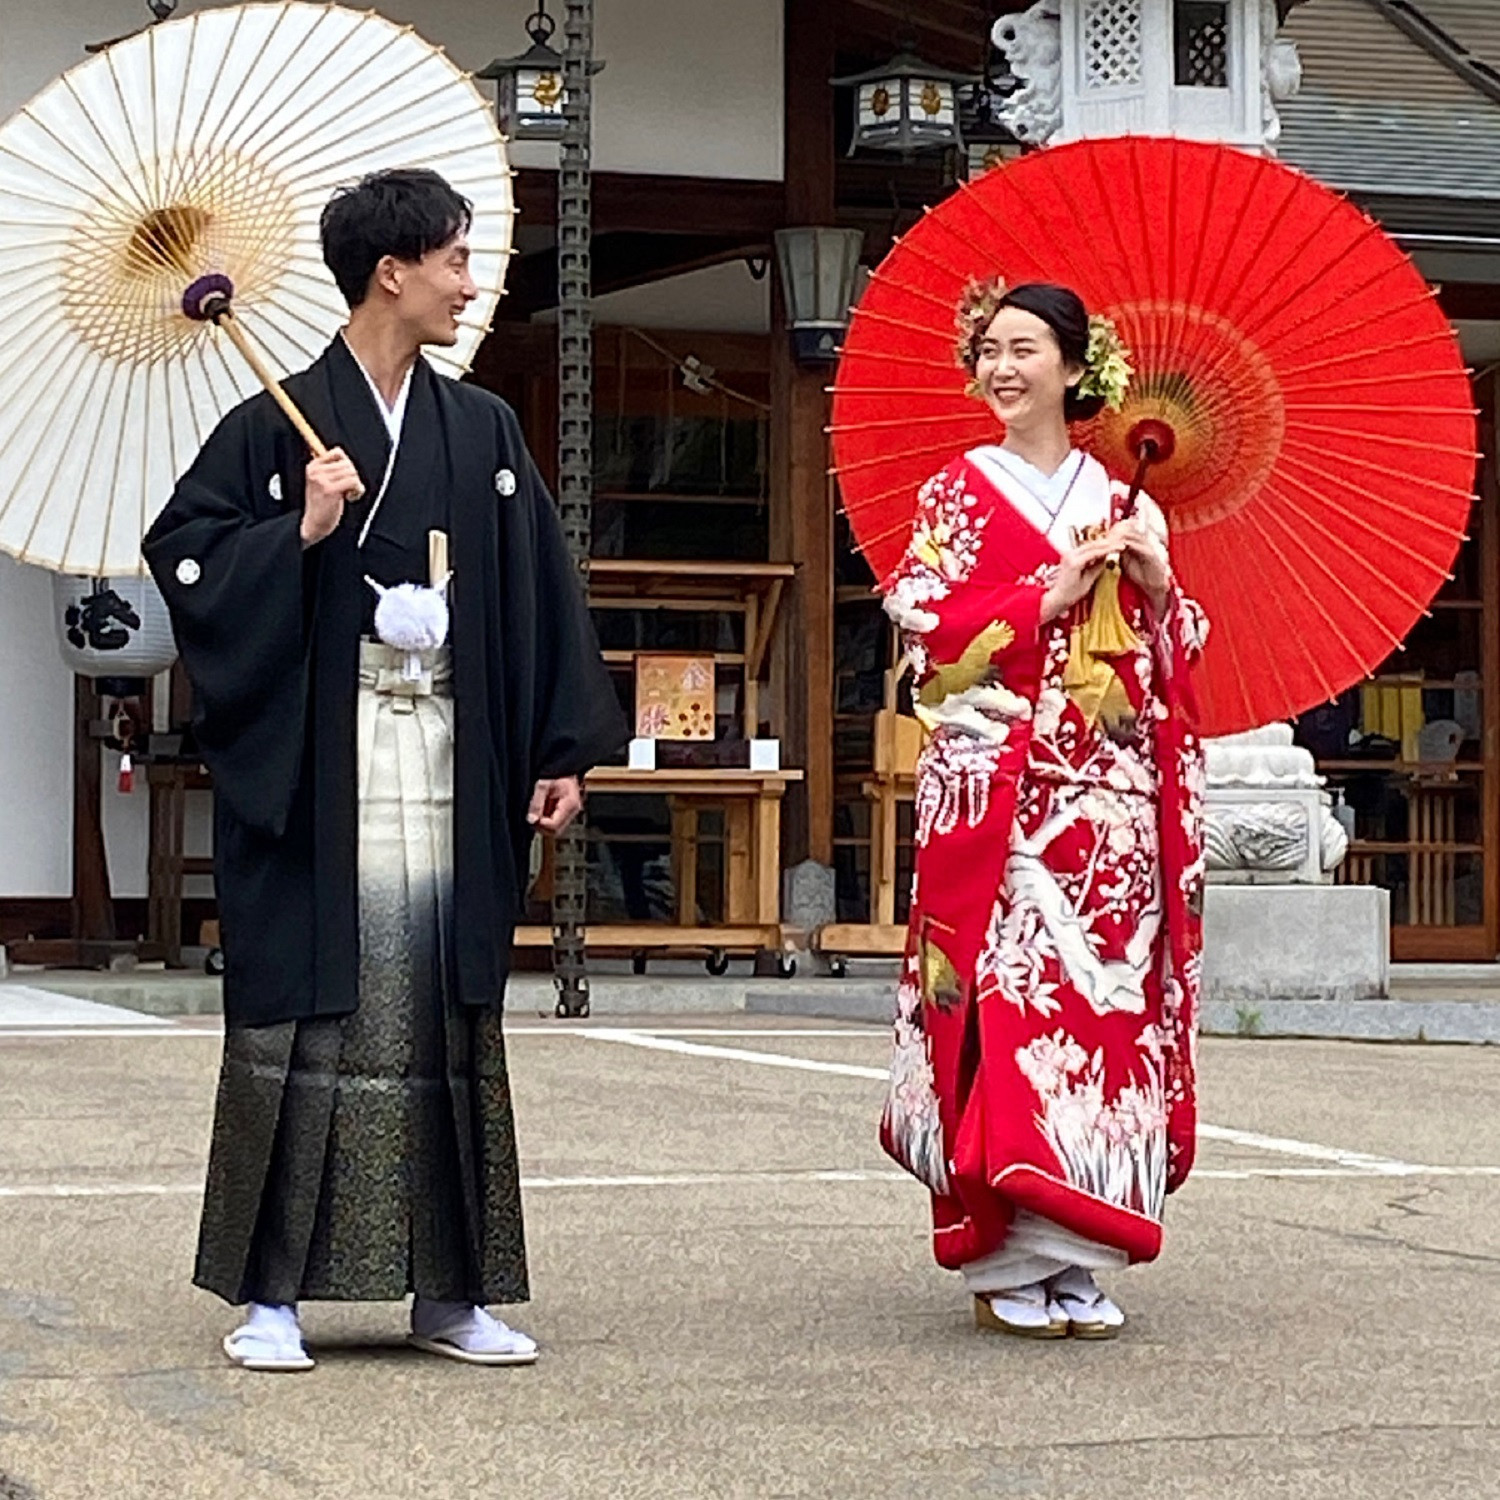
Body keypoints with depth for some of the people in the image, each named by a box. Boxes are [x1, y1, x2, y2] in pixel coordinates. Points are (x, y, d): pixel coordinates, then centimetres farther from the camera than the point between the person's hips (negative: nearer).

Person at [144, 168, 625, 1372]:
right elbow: (183, 553, -2)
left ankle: (451, 1290, 11)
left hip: (449, 764, 4)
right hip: (321, 764, -4)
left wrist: (563, 752, 6)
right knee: (309, 1007, -3)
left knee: (448, 1016, 4)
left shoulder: (483, 432, 12)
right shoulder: (279, 425, 0)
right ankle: (273, 1292, 3)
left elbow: (541, 593, 11)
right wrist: (299, 533, -15)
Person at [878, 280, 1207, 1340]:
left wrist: (1158, 585, -4)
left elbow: (1178, 656, 15)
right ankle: (1007, 1262, -4)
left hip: (1114, 801, 4)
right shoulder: (959, 496, 6)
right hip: (1000, 792, -4)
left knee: (1105, 1002, 0)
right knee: (1009, 999, -9)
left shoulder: (1123, 506, 15)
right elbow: (927, 627, -6)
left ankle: (1075, 1260, 6)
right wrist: (1047, 595, -11)